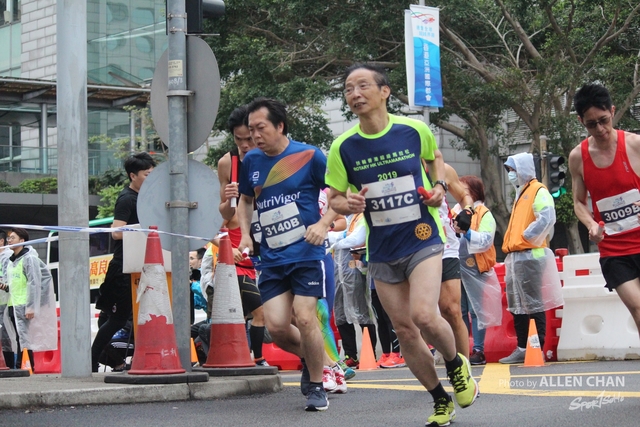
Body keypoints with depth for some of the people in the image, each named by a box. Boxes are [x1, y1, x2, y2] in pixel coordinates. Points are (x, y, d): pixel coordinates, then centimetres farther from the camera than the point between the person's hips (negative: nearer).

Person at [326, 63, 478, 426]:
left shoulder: (414, 130, -6)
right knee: (405, 331, 5)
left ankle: (457, 364, 10)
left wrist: (440, 185, -4)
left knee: (424, 316, -22)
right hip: (381, 250, 3)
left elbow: (435, 158, 16)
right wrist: (347, 203, -18)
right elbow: (334, 199, 5)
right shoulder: (344, 147, -5)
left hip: (423, 238, -3)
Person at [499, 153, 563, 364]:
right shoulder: (521, 194, 22)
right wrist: (510, 244, 14)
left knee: (534, 304, -7)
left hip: (529, 256, -10)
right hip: (515, 256, 10)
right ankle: (522, 349, 13)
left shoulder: (538, 191, -6)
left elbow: (547, 218, -21)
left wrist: (528, 237, -14)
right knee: (517, 306, 10)